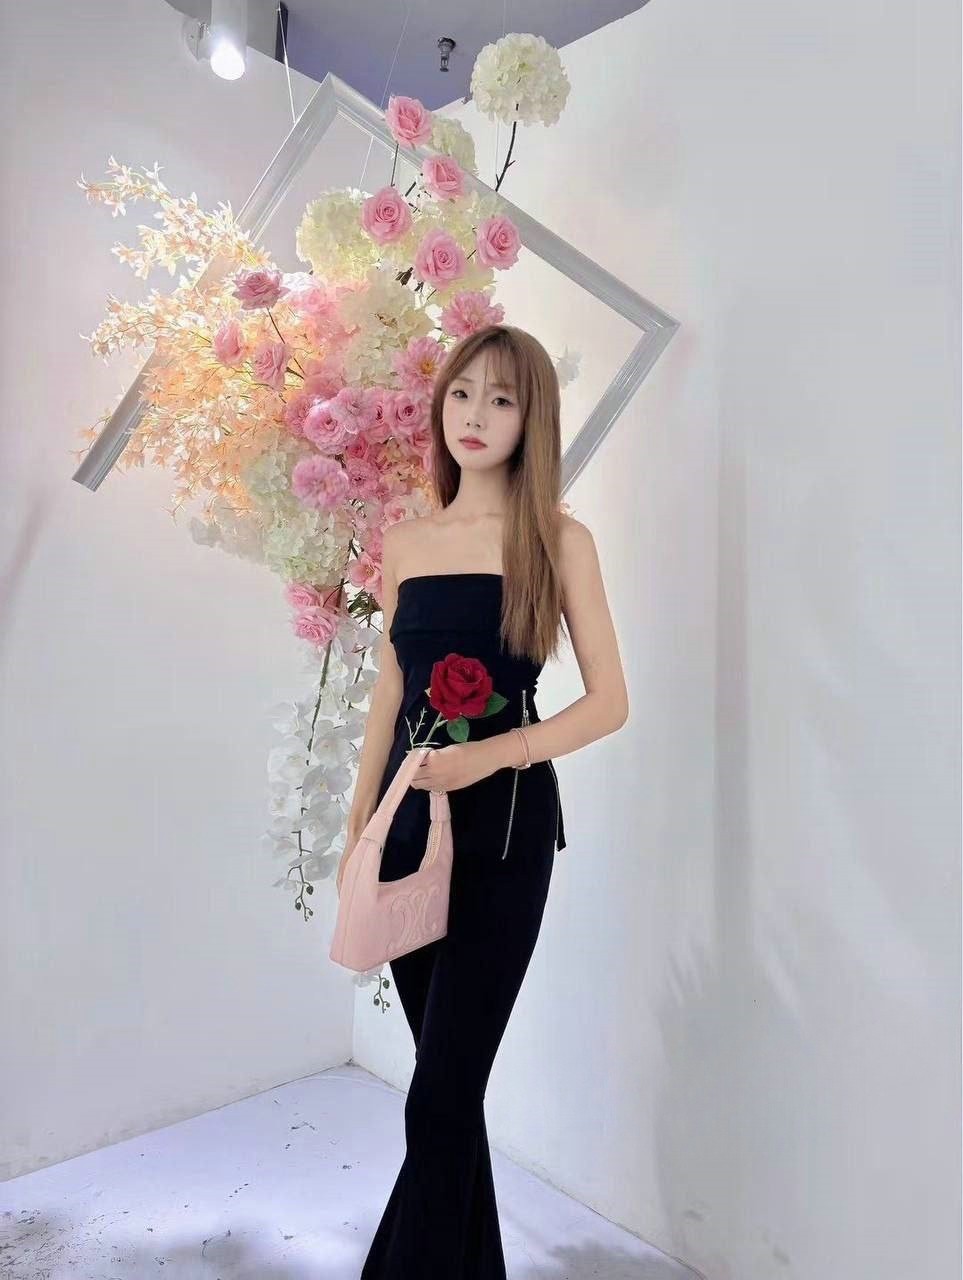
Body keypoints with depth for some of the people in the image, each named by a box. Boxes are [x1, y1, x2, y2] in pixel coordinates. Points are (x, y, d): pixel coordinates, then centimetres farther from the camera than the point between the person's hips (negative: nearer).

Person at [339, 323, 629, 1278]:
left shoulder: (559, 541, -3)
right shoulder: (403, 543, 8)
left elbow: (609, 701, -5)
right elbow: (391, 693, 12)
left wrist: (490, 755, -18)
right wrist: (356, 828, 10)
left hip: (506, 825, -4)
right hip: (411, 816, 4)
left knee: (440, 1095, -2)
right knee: (450, 1080, 16)